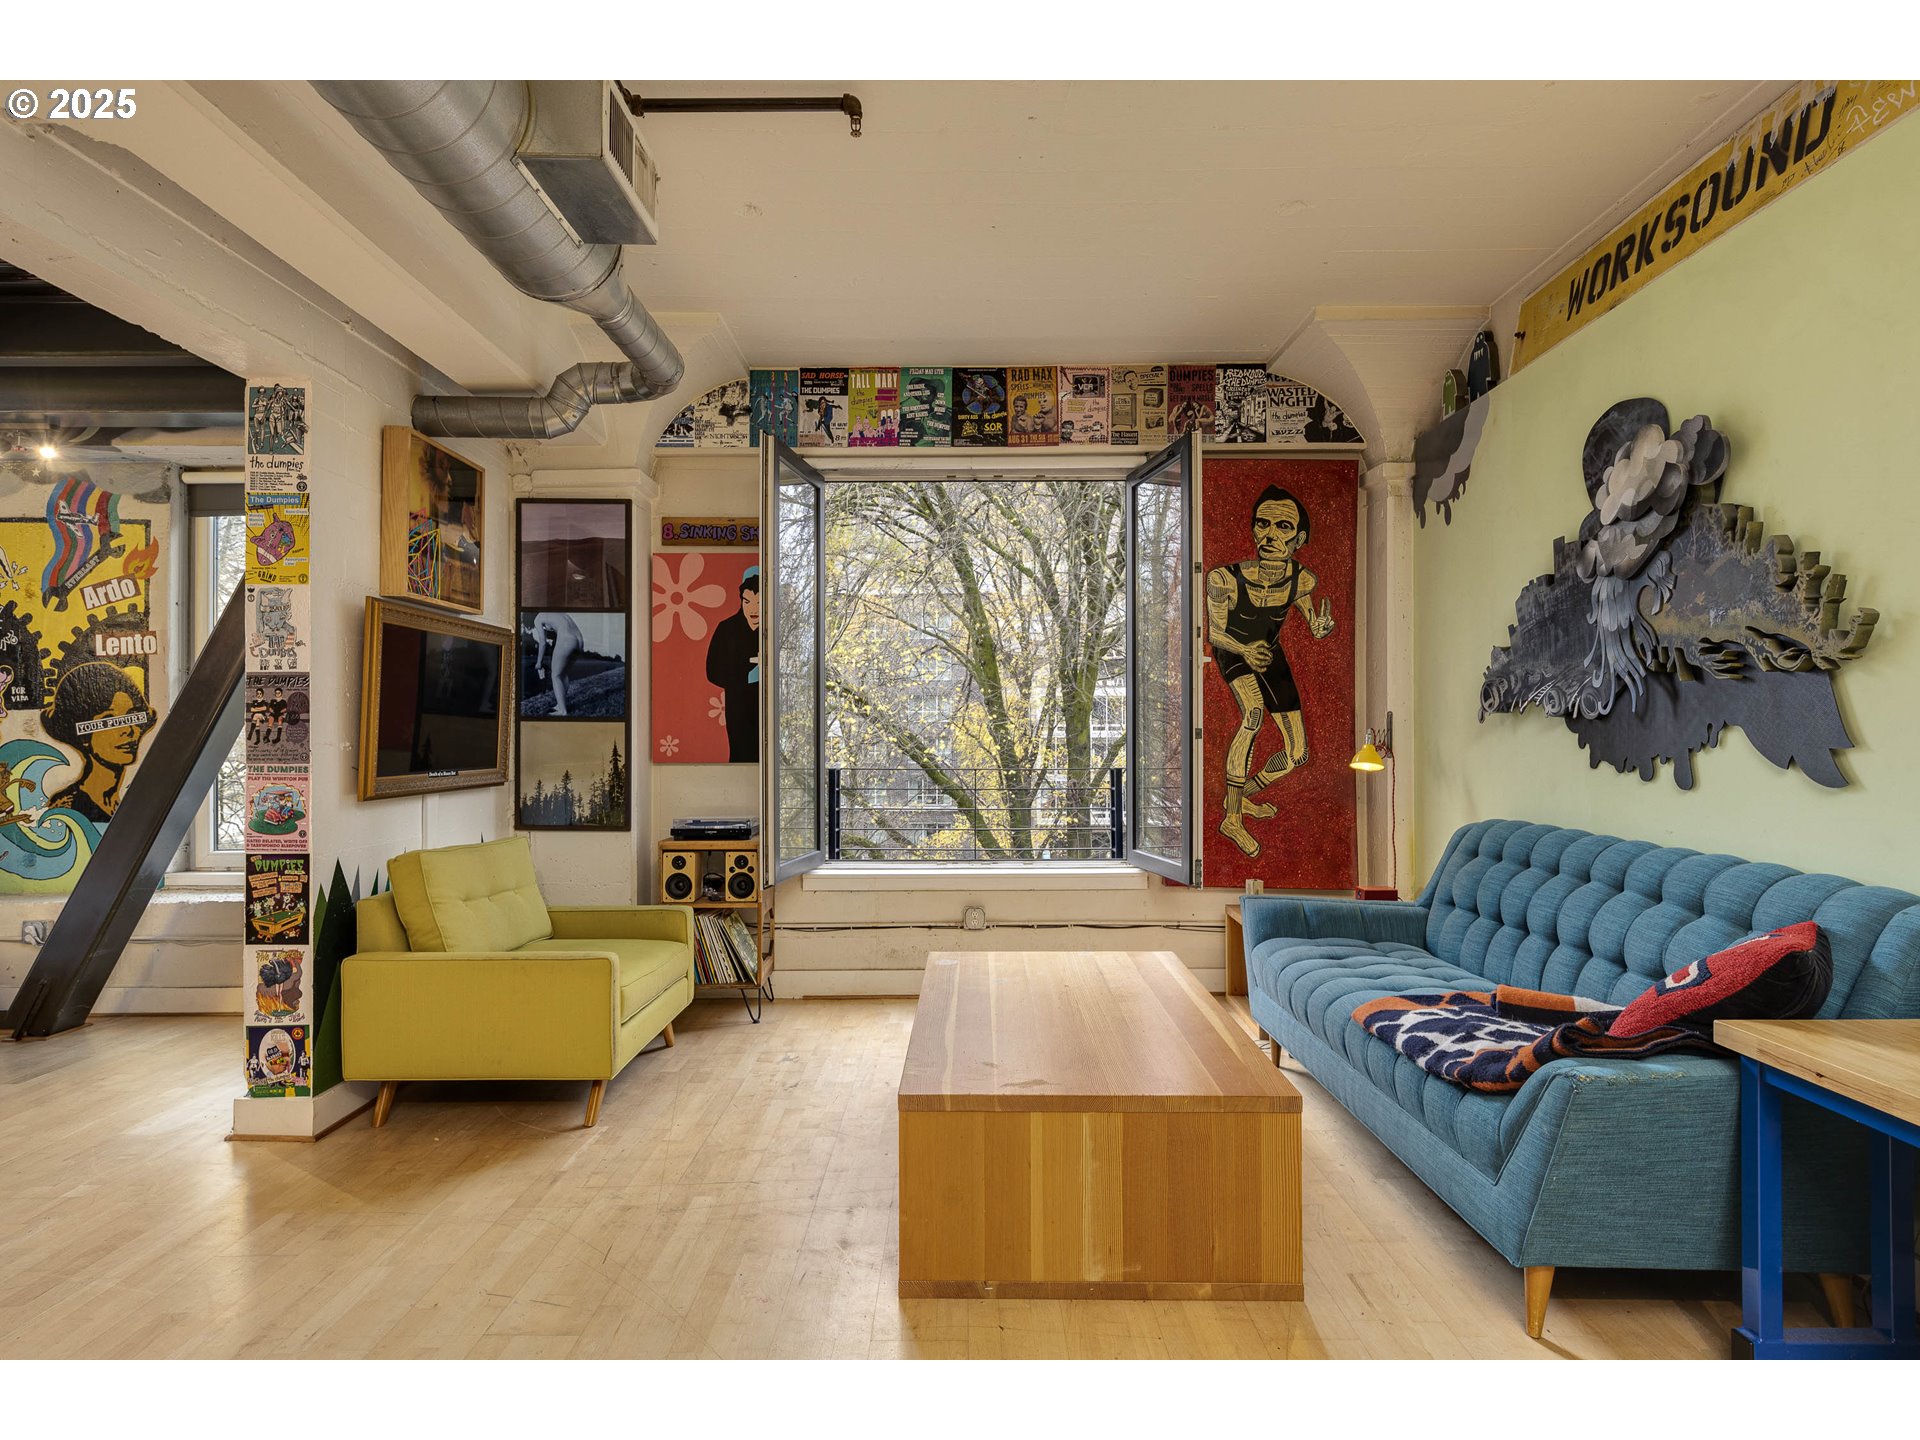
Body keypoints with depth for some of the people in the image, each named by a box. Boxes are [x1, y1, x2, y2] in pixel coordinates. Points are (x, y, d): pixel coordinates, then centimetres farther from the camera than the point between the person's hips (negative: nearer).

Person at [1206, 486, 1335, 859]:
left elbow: (1314, 631, -11)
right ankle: (1232, 818, -24)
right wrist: (1245, 650, -43)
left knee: (1297, 754, 1)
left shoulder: (1301, 579, -24)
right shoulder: (1227, 578, -35)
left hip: (1269, 653, 4)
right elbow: (1214, 633, -23)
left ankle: (1244, 796, 30)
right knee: (1254, 712, -36)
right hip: (1231, 651, -4)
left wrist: (1321, 629, -35)